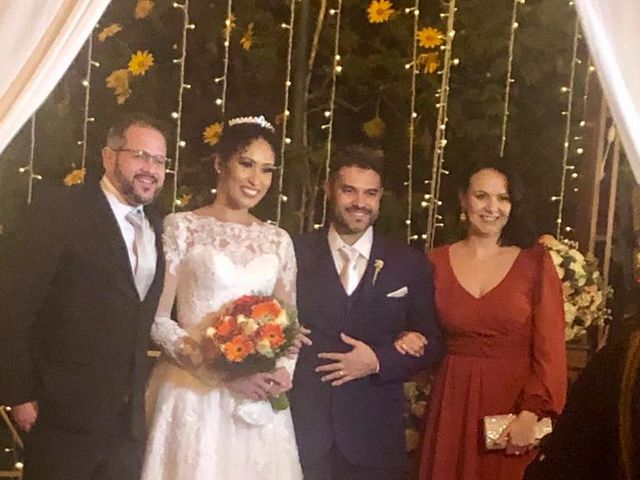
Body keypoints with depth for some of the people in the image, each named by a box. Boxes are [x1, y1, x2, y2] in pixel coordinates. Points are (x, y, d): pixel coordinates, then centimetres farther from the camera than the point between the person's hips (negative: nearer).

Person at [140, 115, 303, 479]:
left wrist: (284, 371, -5)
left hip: (259, 399, 4)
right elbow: (157, 320, -7)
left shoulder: (278, 241, 9)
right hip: (193, 392, -3)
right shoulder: (182, 228, -3)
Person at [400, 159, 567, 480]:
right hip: (452, 404, 2)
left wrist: (530, 414, -15)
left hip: (514, 402, -2)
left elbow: (550, 348, -6)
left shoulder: (535, 262, -3)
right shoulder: (437, 262, 3)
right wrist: (411, 340, -8)